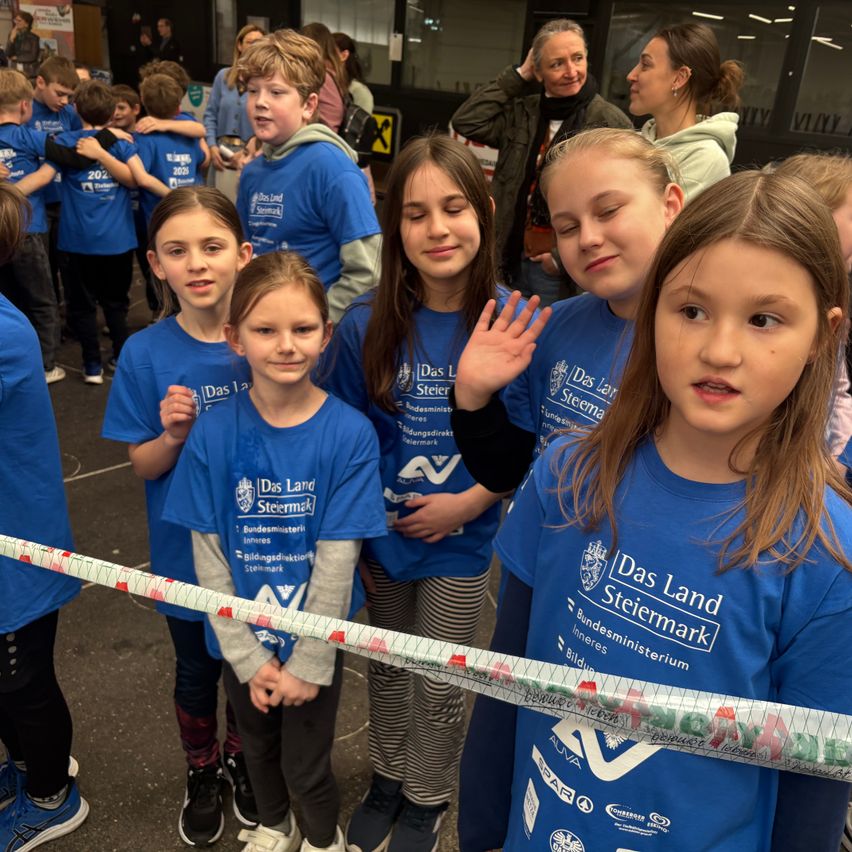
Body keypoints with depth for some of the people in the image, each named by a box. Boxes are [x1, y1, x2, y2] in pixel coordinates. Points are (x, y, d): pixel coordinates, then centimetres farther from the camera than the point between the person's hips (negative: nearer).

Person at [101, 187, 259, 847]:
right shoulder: (145, 355, -13)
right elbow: (144, 467, -7)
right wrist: (173, 435, -26)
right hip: (187, 554, 0)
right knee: (197, 671, 22)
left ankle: (244, 757, 51)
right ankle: (202, 773, 50)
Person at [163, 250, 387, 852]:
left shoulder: (350, 434, -20)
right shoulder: (214, 435, -14)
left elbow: (336, 561, -18)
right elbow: (209, 557, -11)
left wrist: (307, 664, -14)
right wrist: (249, 657, -11)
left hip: (315, 642, -2)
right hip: (243, 643, 3)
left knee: (306, 765, 16)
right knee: (258, 749, 26)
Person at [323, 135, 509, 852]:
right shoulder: (367, 324, -12)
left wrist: (468, 502, -16)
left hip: (462, 539, -2)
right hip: (383, 529, 2)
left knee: (439, 687, 16)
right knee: (387, 667, 24)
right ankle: (388, 777, 52)